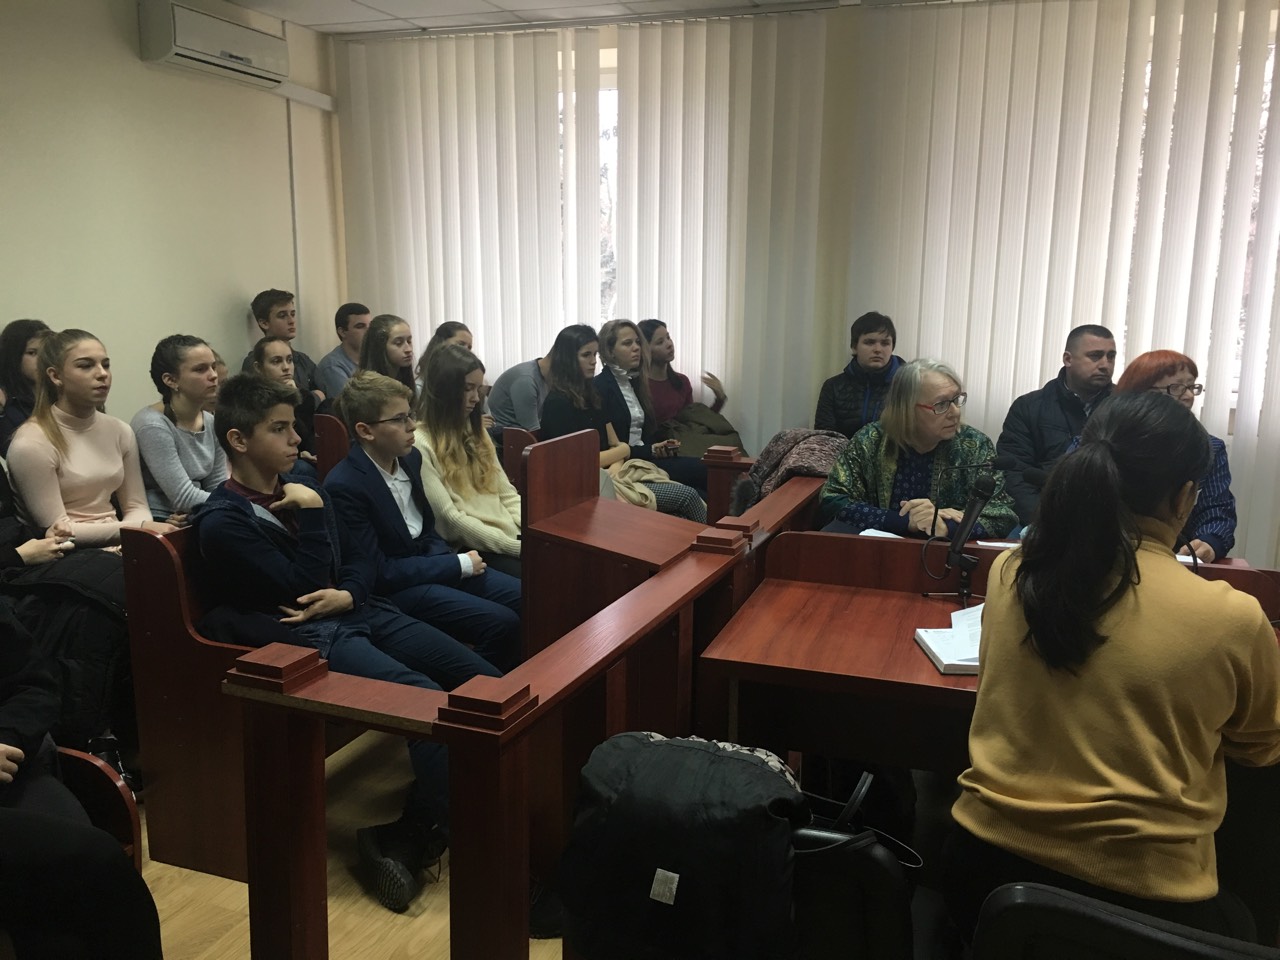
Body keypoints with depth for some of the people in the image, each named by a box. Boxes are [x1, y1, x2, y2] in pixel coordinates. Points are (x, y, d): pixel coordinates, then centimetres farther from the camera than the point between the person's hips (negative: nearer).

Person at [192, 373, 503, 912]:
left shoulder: (298, 487, 15)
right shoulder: (222, 521, -8)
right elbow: (301, 589, -15)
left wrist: (347, 595, -6)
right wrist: (312, 512, -12)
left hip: (359, 613, 8)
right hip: (304, 638, -8)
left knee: (487, 682, -6)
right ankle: (404, 842, -8)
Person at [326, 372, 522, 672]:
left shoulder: (410, 458, 4)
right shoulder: (344, 486, -19)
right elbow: (378, 573, -19)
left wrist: (452, 558, -5)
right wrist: (458, 565, -16)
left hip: (432, 563, 8)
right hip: (395, 589, -7)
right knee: (502, 624, -23)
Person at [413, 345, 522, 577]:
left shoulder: (475, 430, 18)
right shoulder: (419, 443, -9)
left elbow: (506, 493, 14)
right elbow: (449, 517, -14)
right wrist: (514, 547, -17)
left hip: (512, 537, 7)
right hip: (468, 549, -7)